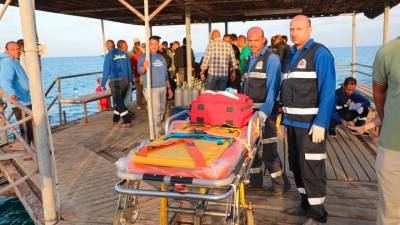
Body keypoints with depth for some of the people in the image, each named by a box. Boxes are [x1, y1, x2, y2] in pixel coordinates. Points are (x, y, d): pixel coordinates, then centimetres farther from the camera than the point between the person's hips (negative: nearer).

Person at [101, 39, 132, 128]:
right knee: (119, 100, 18)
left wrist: (103, 84, -1)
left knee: (118, 102, -1)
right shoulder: (124, 54, 8)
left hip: (115, 81, -6)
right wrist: (130, 80, 17)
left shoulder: (108, 55, -6)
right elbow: (129, 68, 10)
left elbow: (106, 70, -7)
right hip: (125, 80, 6)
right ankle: (115, 118, 31)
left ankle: (127, 121, -7)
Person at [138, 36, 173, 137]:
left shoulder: (161, 57, 14)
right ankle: (157, 133, 1)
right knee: (156, 111, -8)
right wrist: (144, 67, -46)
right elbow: (140, 71, -23)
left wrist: (169, 88, 17)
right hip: (151, 89, -7)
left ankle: (158, 129, 27)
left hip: (163, 88, 7)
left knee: (161, 111, 13)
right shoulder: (144, 57, -6)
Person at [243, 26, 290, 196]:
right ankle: (255, 179, 28)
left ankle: (280, 183, 13)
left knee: (267, 148, -4)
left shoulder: (271, 58, -10)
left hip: (266, 111, -8)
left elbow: (273, 88, -19)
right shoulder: (250, 59, 14)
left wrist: (264, 112, -26)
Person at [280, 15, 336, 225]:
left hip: (310, 122, -8)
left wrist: (320, 123, -20)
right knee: (296, 164, 15)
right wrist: (285, 114, 14)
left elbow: (328, 91, -15)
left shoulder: (320, 53, -8)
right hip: (292, 121, 8)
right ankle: (306, 203, 31)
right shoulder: (291, 55, 15)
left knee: (311, 166, -2)